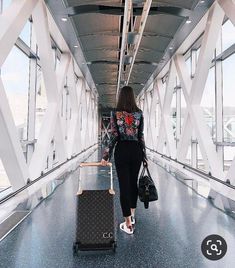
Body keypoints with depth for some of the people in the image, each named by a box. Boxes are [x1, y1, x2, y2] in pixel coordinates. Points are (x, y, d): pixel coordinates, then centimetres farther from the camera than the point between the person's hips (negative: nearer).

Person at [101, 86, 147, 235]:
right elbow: (141, 136, 1)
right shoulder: (139, 113, 0)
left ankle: (128, 224, 9)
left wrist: (106, 155, -2)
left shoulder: (115, 113, -6)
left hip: (122, 150, -2)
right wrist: (144, 155, 9)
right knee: (133, 182, 18)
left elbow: (114, 136, -9)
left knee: (124, 185, 3)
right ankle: (132, 216, 33)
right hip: (136, 150, 3)